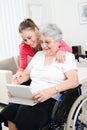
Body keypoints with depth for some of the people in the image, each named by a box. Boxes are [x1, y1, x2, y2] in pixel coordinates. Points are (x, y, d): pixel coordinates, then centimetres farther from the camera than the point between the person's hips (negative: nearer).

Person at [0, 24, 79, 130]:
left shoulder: (67, 56, 2)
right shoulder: (38, 55, 20)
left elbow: (74, 81, -13)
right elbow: (26, 74, 23)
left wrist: (50, 91, -28)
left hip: (52, 100, -4)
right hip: (32, 98, 5)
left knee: (26, 112, -33)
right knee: (11, 109, -26)